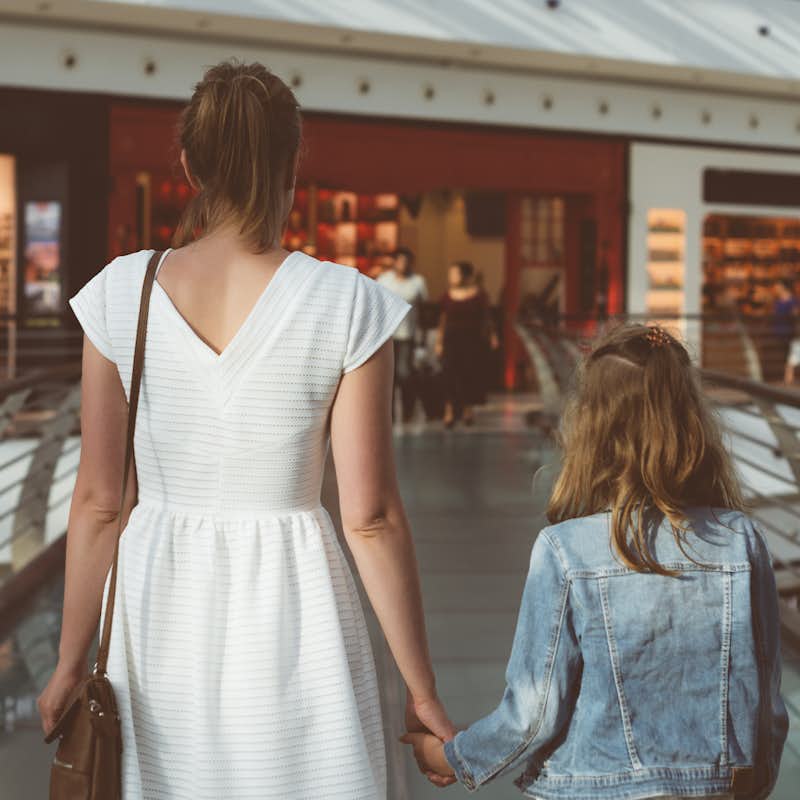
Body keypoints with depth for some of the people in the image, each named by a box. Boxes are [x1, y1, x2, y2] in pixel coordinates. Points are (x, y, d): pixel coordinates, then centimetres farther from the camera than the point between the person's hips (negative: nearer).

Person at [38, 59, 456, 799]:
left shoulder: (119, 294, -5)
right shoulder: (347, 306, -11)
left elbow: (98, 502, -1)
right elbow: (371, 519, -11)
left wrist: (72, 662, 10)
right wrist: (422, 691, -1)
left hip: (159, 613, 3)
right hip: (291, 610, -2)